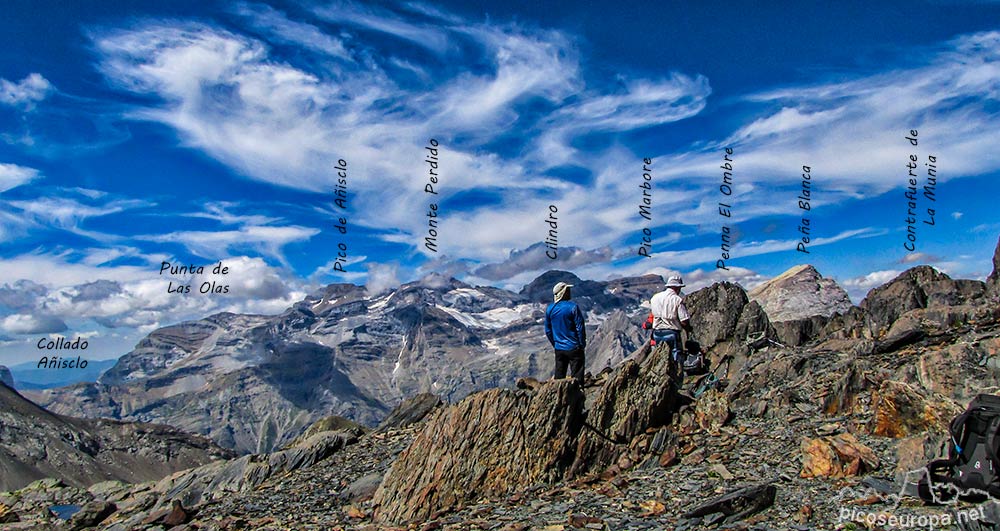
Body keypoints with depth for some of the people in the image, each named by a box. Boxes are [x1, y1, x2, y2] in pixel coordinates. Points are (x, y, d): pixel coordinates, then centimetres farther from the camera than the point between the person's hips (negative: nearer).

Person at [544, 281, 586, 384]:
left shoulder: (549, 309, 2)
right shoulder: (572, 307, -14)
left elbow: (548, 331, 9)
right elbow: (580, 328, -13)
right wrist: (582, 345, -1)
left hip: (559, 349, 5)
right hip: (574, 348, -5)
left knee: (559, 377, 14)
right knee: (577, 378, 1)